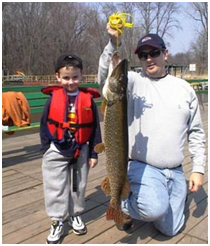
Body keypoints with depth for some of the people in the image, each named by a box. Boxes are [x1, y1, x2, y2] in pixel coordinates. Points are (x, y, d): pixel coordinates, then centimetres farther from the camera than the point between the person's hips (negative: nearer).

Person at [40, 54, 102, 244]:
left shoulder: (88, 99, -5)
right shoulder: (53, 98, -6)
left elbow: (95, 128, -1)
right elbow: (44, 125, 1)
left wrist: (93, 153, 0)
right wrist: (46, 149, 1)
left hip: (81, 150, 1)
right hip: (57, 150, 0)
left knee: (78, 186, 16)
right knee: (56, 187, 6)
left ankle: (76, 215, 37)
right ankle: (57, 222, 21)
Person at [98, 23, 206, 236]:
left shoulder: (184, 88, 7)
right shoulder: (133, 82, -3)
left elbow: (196, 132, 10)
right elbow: (106, 78, -24)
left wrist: (198, 168, 6)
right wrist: (114, 42, -36)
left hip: (175, 172, 4)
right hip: (142, 167, -4)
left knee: (171, 229, 11)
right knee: (155, 209, -29)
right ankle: (125, 204, 5)